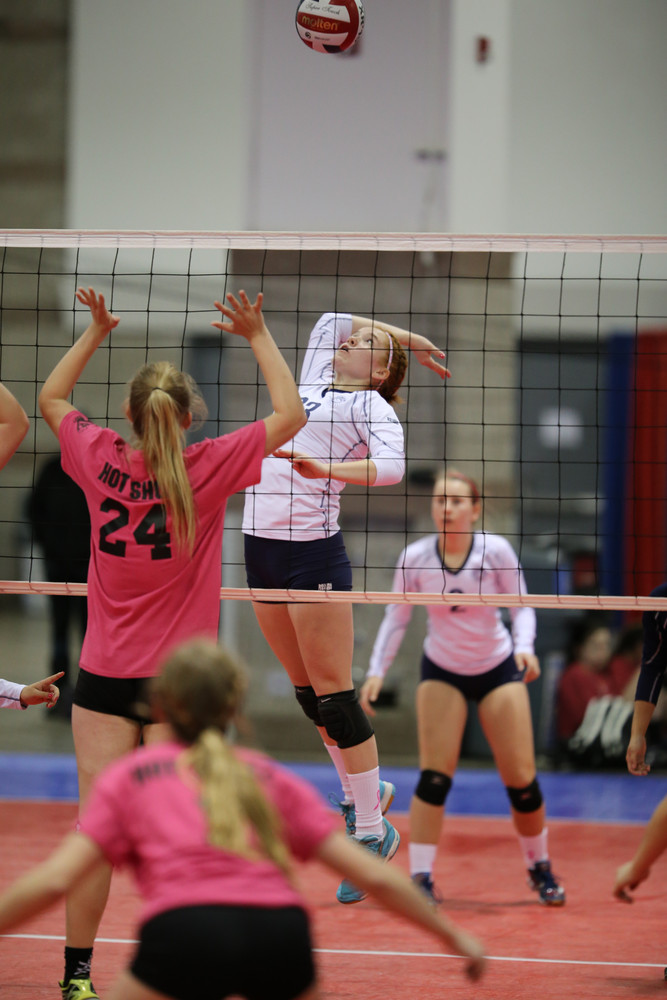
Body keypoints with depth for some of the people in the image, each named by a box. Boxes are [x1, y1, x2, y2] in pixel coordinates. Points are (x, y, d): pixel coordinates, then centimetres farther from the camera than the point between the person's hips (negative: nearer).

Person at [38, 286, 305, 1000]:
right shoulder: (205, 471, -11)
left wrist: (96, 332, 19)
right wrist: (258, 337, 5)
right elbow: (290, 414, -1)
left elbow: (50, 399, 16)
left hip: (103, 677, 2)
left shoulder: (100, 460, -4)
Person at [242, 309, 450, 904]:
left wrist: (328, 468, -32)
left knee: (334, 696, -8)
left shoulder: (370, 403, -1)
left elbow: (393, 465, -19)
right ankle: (360, 795, 27)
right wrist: (404, 337, 31)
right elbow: (331, 319, 34)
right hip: (262, 547, 8)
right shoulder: (314, 385, 18)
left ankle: (373, 832, -3)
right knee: (308, 692, 13)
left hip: (313, 552, -7)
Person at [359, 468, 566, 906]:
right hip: (442, 672, 0)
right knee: (433, 777, -13)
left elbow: (522, 605, -8)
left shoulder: (496, 550, -17)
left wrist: (525, 647, -26)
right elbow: (396, 618, -4)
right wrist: (377, 671, -13)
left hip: (499, 669, 0)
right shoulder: (414, 558, -14)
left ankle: (540, 869, 21)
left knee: (521, 777, -1)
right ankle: (421, 878, -8)